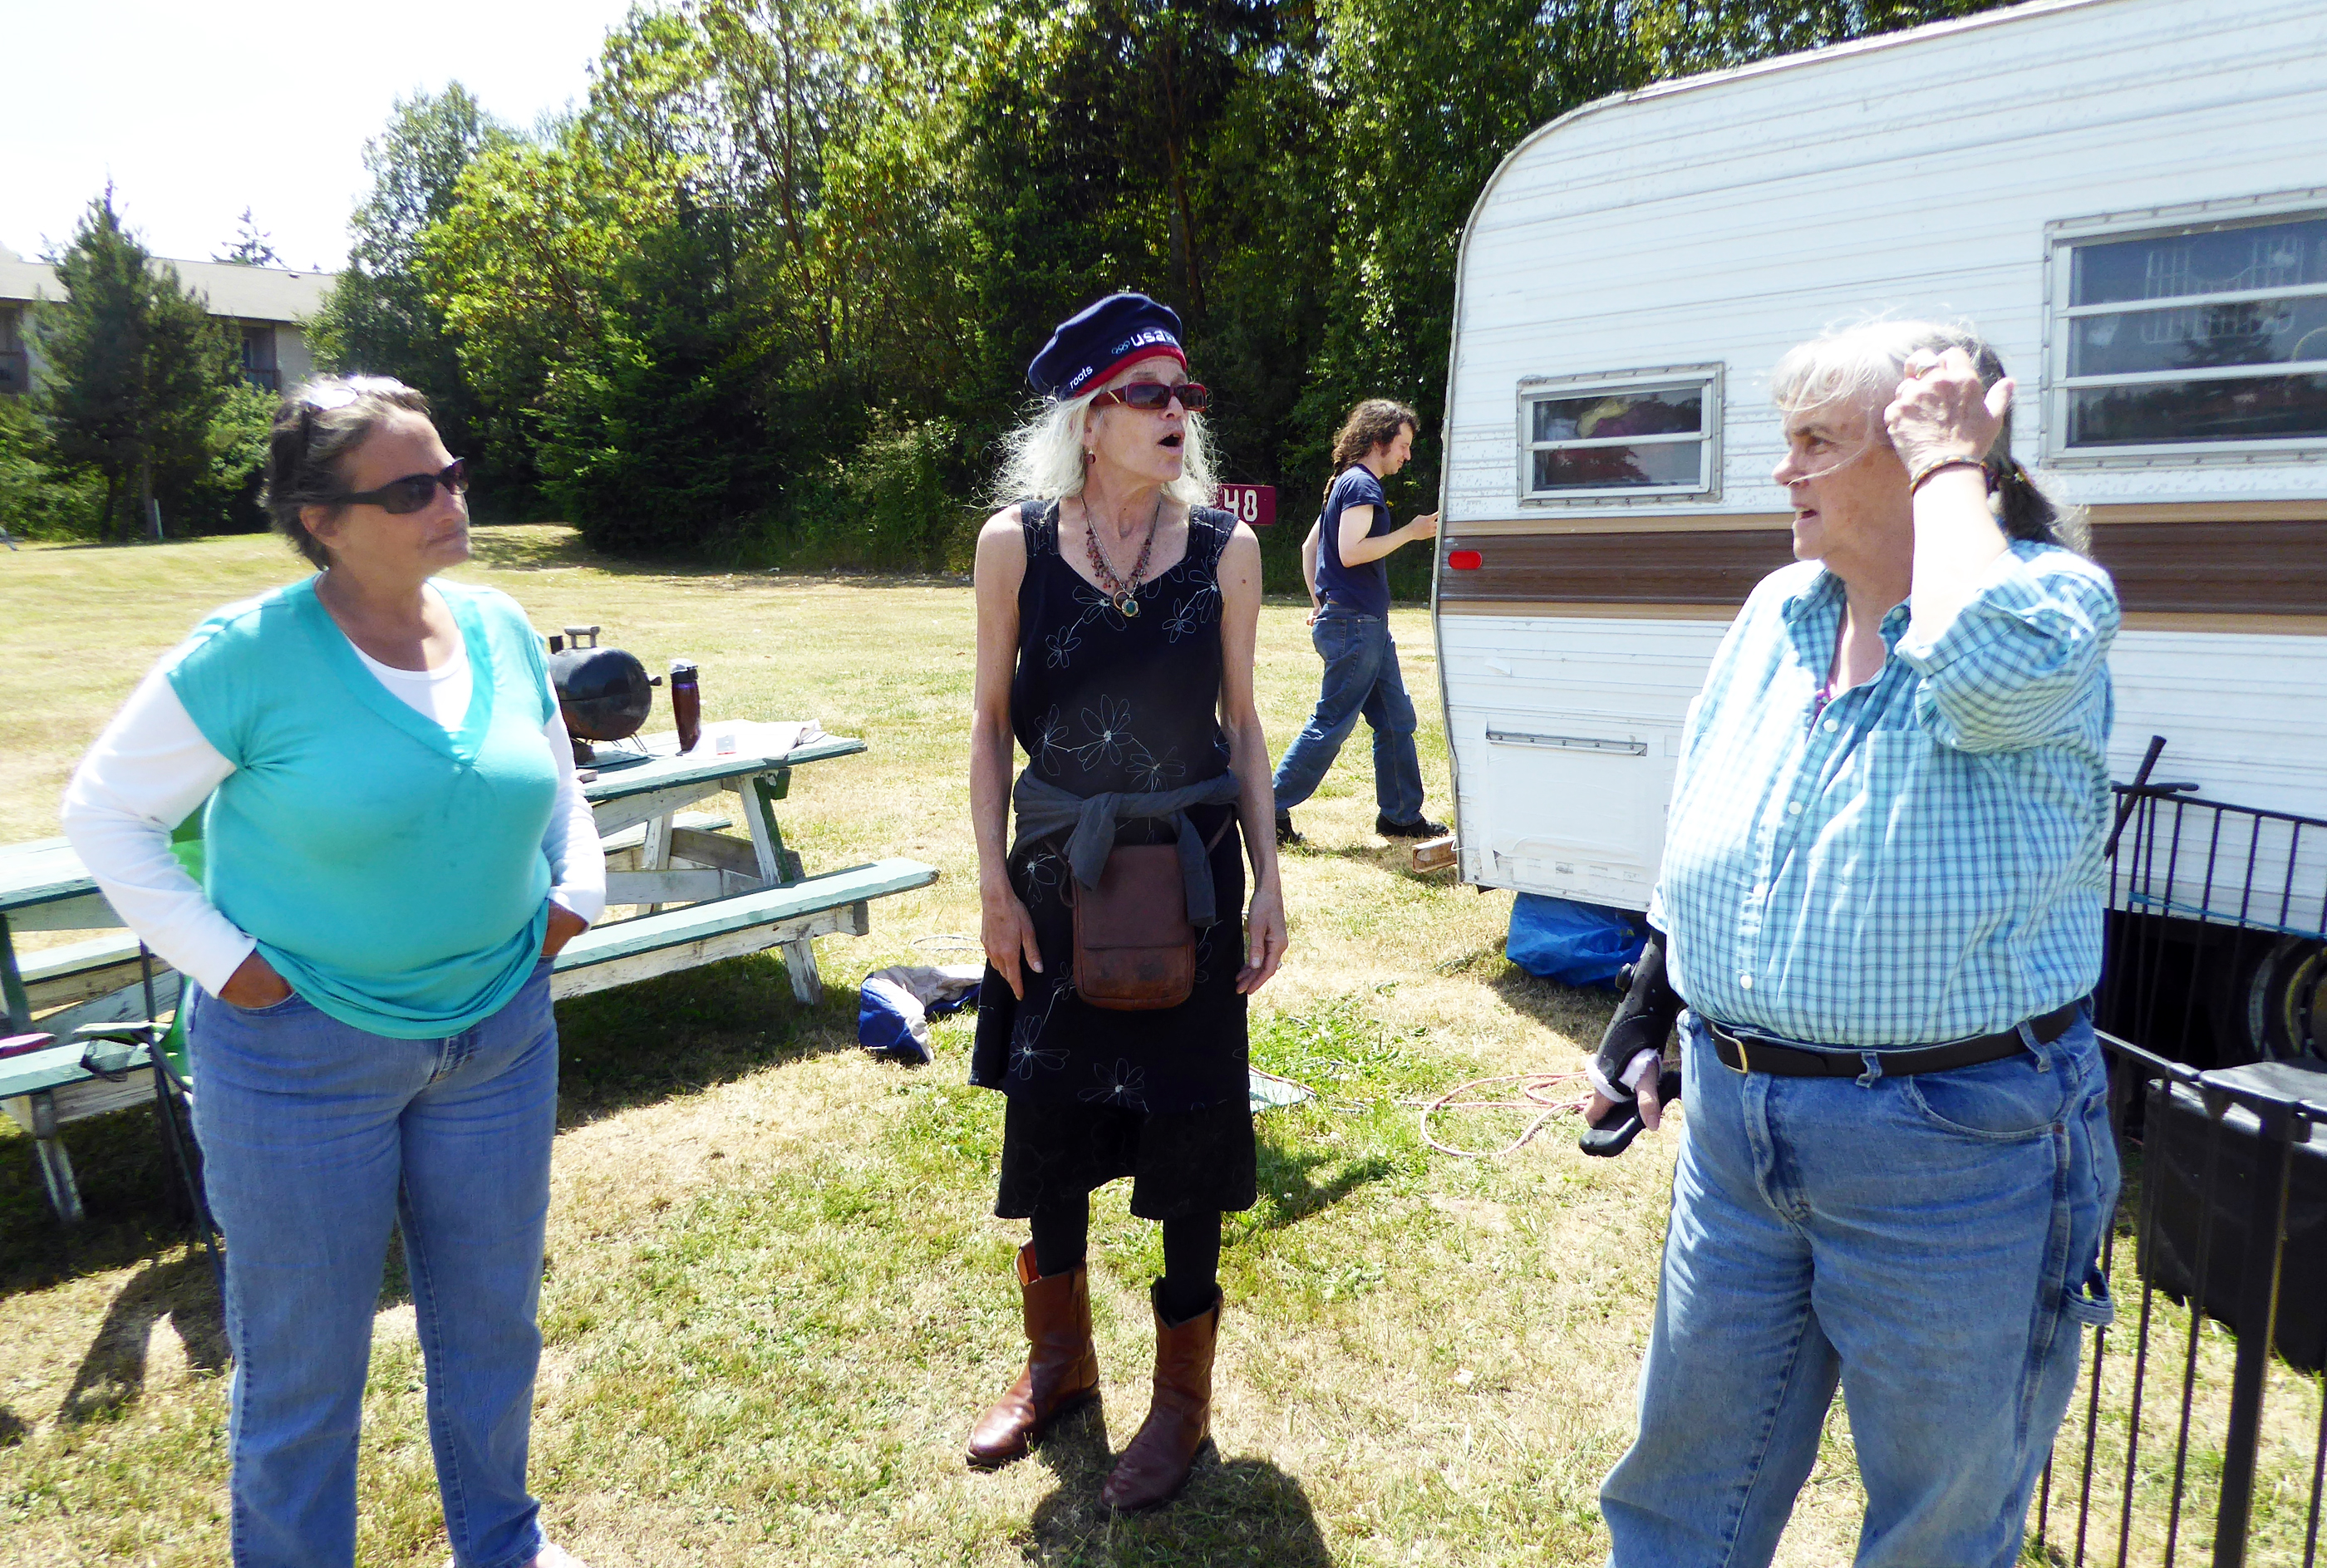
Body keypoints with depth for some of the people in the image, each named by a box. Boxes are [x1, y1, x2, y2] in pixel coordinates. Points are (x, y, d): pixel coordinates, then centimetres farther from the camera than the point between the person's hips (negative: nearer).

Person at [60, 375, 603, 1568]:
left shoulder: (501, 632, -1)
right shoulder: (249, 655, -16)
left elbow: (556, 784, 17)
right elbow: (104, 810, -6)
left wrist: (575, 892, 4)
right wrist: (219, 959, -12)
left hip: (500, 1033, 5)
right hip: (301, 1051, -4)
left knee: (492, 1323, 20)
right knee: (303, 1358, 13)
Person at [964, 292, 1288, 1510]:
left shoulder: (1224, 549, -3)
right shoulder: (1016, 541, -4)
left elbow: (1243, 726, 2)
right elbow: (991, 722, 1)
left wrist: (1267, 886, 0)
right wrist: (994, 884, -3)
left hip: (1190, 874, 0)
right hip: (1057, 876, 1)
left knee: (1188, 1132, 7)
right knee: (1045, 1117, 13)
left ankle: (1183, 1397, 29)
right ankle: (1059, 1364, 39)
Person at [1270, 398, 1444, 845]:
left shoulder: (1346, 483, 20)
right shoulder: (1362, 484, -12)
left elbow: (1310, 546, 23)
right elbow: (1351, 552, -23)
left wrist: (1319, 603, 20)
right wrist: (1410, 532, -15)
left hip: (1367, 626, 11)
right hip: (1355, 625, -11)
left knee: (1397, 720, 11)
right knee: (1330, 725, -5)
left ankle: (1402, 815, 18)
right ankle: (1272, 811, 2)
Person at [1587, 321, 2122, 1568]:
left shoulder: (2055, 597, -11)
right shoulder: (1778, 611, 5)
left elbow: (1988, 669, -38)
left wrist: (1947, 468, -22)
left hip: (1954, 1147, -5)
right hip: (1734, 1121, 6)